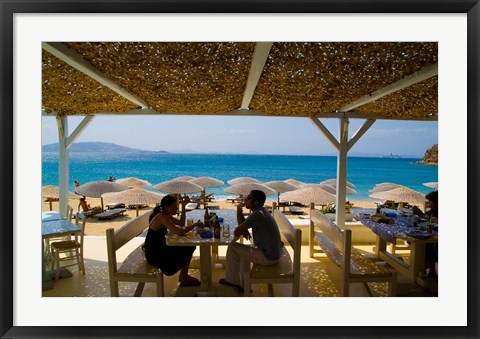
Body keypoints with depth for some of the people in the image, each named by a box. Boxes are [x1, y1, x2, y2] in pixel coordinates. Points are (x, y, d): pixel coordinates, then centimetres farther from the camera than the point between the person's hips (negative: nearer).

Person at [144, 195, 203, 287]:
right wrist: (195, 224, -21)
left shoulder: (165, 215, 4)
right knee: (189, 249, -2)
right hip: (154, 255, -9)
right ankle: (184, 279, 17)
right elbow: (180, 232, -35)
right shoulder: (162, 217, -25)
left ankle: (183, 276, 21)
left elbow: (181, 223, 9)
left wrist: (183, 206, -1)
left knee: (189, 247, 9)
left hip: (158, 249, 9)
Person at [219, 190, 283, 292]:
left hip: (268, 257, -9)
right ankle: (243, 284, 32)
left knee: (232, 247, 0)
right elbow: (242, 225, 15)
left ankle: (231, 280, 20)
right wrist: (239, 212, -3)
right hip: (274, 252, 9)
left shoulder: (257, 215, -24)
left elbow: (236, 232, -21)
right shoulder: (261, 211, 7)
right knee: (243, 249, 27)